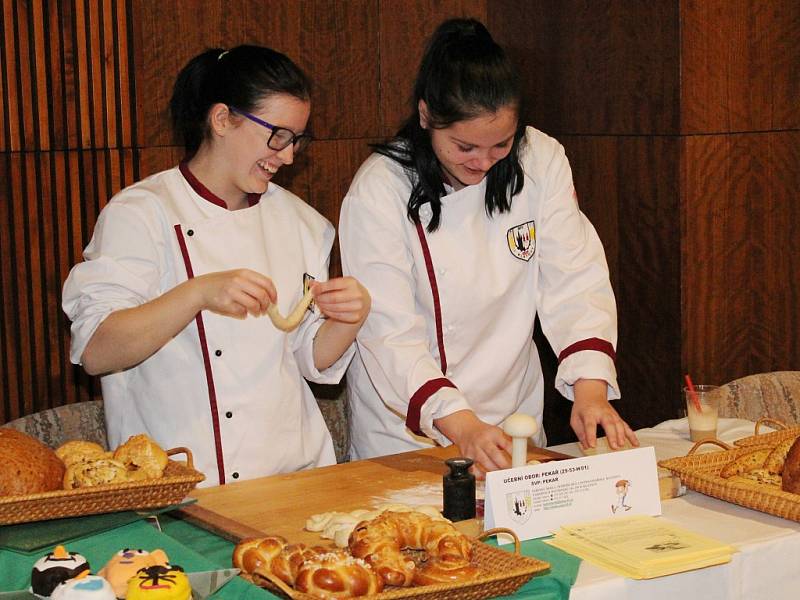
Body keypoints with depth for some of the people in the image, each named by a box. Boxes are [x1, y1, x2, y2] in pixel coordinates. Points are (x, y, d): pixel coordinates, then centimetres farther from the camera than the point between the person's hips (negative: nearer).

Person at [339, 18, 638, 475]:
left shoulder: (542, 160, -7)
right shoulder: (379, 191, -17)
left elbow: (576, 282, -9)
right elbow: (391, 335, -21)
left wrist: (591, 389, -24)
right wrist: (462, 425, -33)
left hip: (514, 413, 2)